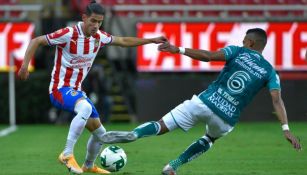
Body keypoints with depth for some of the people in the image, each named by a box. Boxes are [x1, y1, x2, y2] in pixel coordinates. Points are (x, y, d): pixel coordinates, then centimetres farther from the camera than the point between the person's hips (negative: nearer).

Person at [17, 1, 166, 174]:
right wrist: (25, 65, -26)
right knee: (86, 108, -39)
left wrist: (151, 40, 16)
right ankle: (67, 154, -34)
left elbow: (123, 41, 18)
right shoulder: (68, 34, -19)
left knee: (100, 133, 14)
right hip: (60, 89, -8)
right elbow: (36, 41, -15)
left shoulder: (99, 37, 1)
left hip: (76, 91, 8)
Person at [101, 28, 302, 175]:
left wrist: (179, 50, -12)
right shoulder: (270, 72, 8)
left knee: (161, 127, -4)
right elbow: (277, 100, -5)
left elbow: (209, 56, -11)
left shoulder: (238, 52, 5)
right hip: (226, 119, 2)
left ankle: (133, 134, -35)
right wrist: (286, 128, -11)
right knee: (209, 139, 35)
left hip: (205, 102, -2)